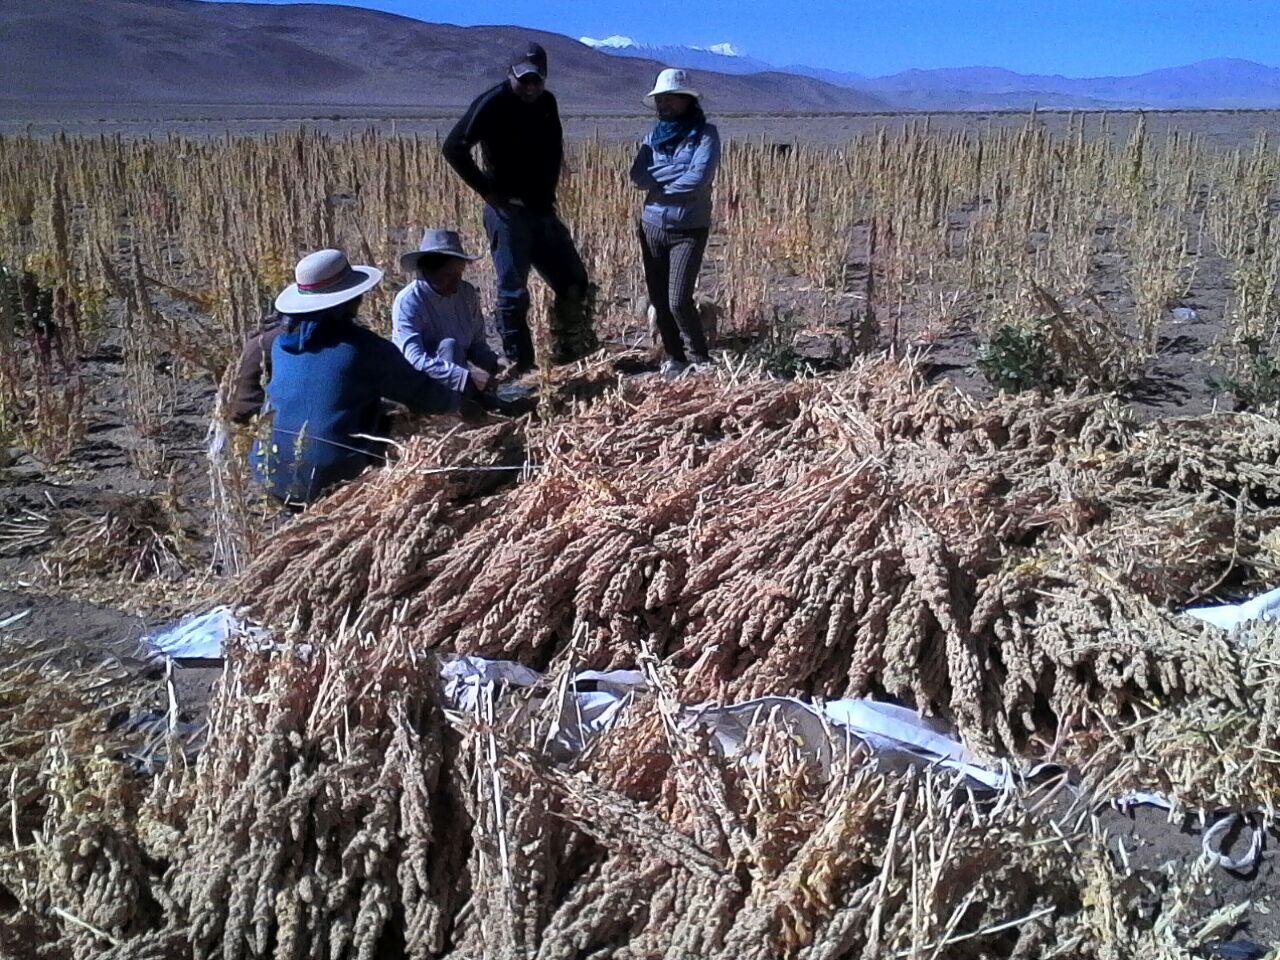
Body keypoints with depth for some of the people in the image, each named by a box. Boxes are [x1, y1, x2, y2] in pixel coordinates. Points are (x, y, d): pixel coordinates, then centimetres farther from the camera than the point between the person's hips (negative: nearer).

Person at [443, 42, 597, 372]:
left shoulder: (546, 103, 9)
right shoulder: (493, 104, -11)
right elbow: (454, 147, -15)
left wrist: (548, 191, 13)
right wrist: (487, 190, -15)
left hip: (542, 209, 7)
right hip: (508, 212, -7)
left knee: (573, 283, 10)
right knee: (513, 292, -3)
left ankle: (568, 352, 24)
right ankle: (520, 366, 5)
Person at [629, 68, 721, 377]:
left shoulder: (705, 134, -3)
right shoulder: (654, 136, 11)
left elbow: (699, 178, -17)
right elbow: (637, 175, -4)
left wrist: (660, 187, -7)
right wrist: (681, 175, -12)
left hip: (689, 230, -5)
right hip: (652, 227, 5)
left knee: (679, 301, -13)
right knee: (659, 301, 7)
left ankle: (700, 359, 5)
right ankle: (674, 357, 22)